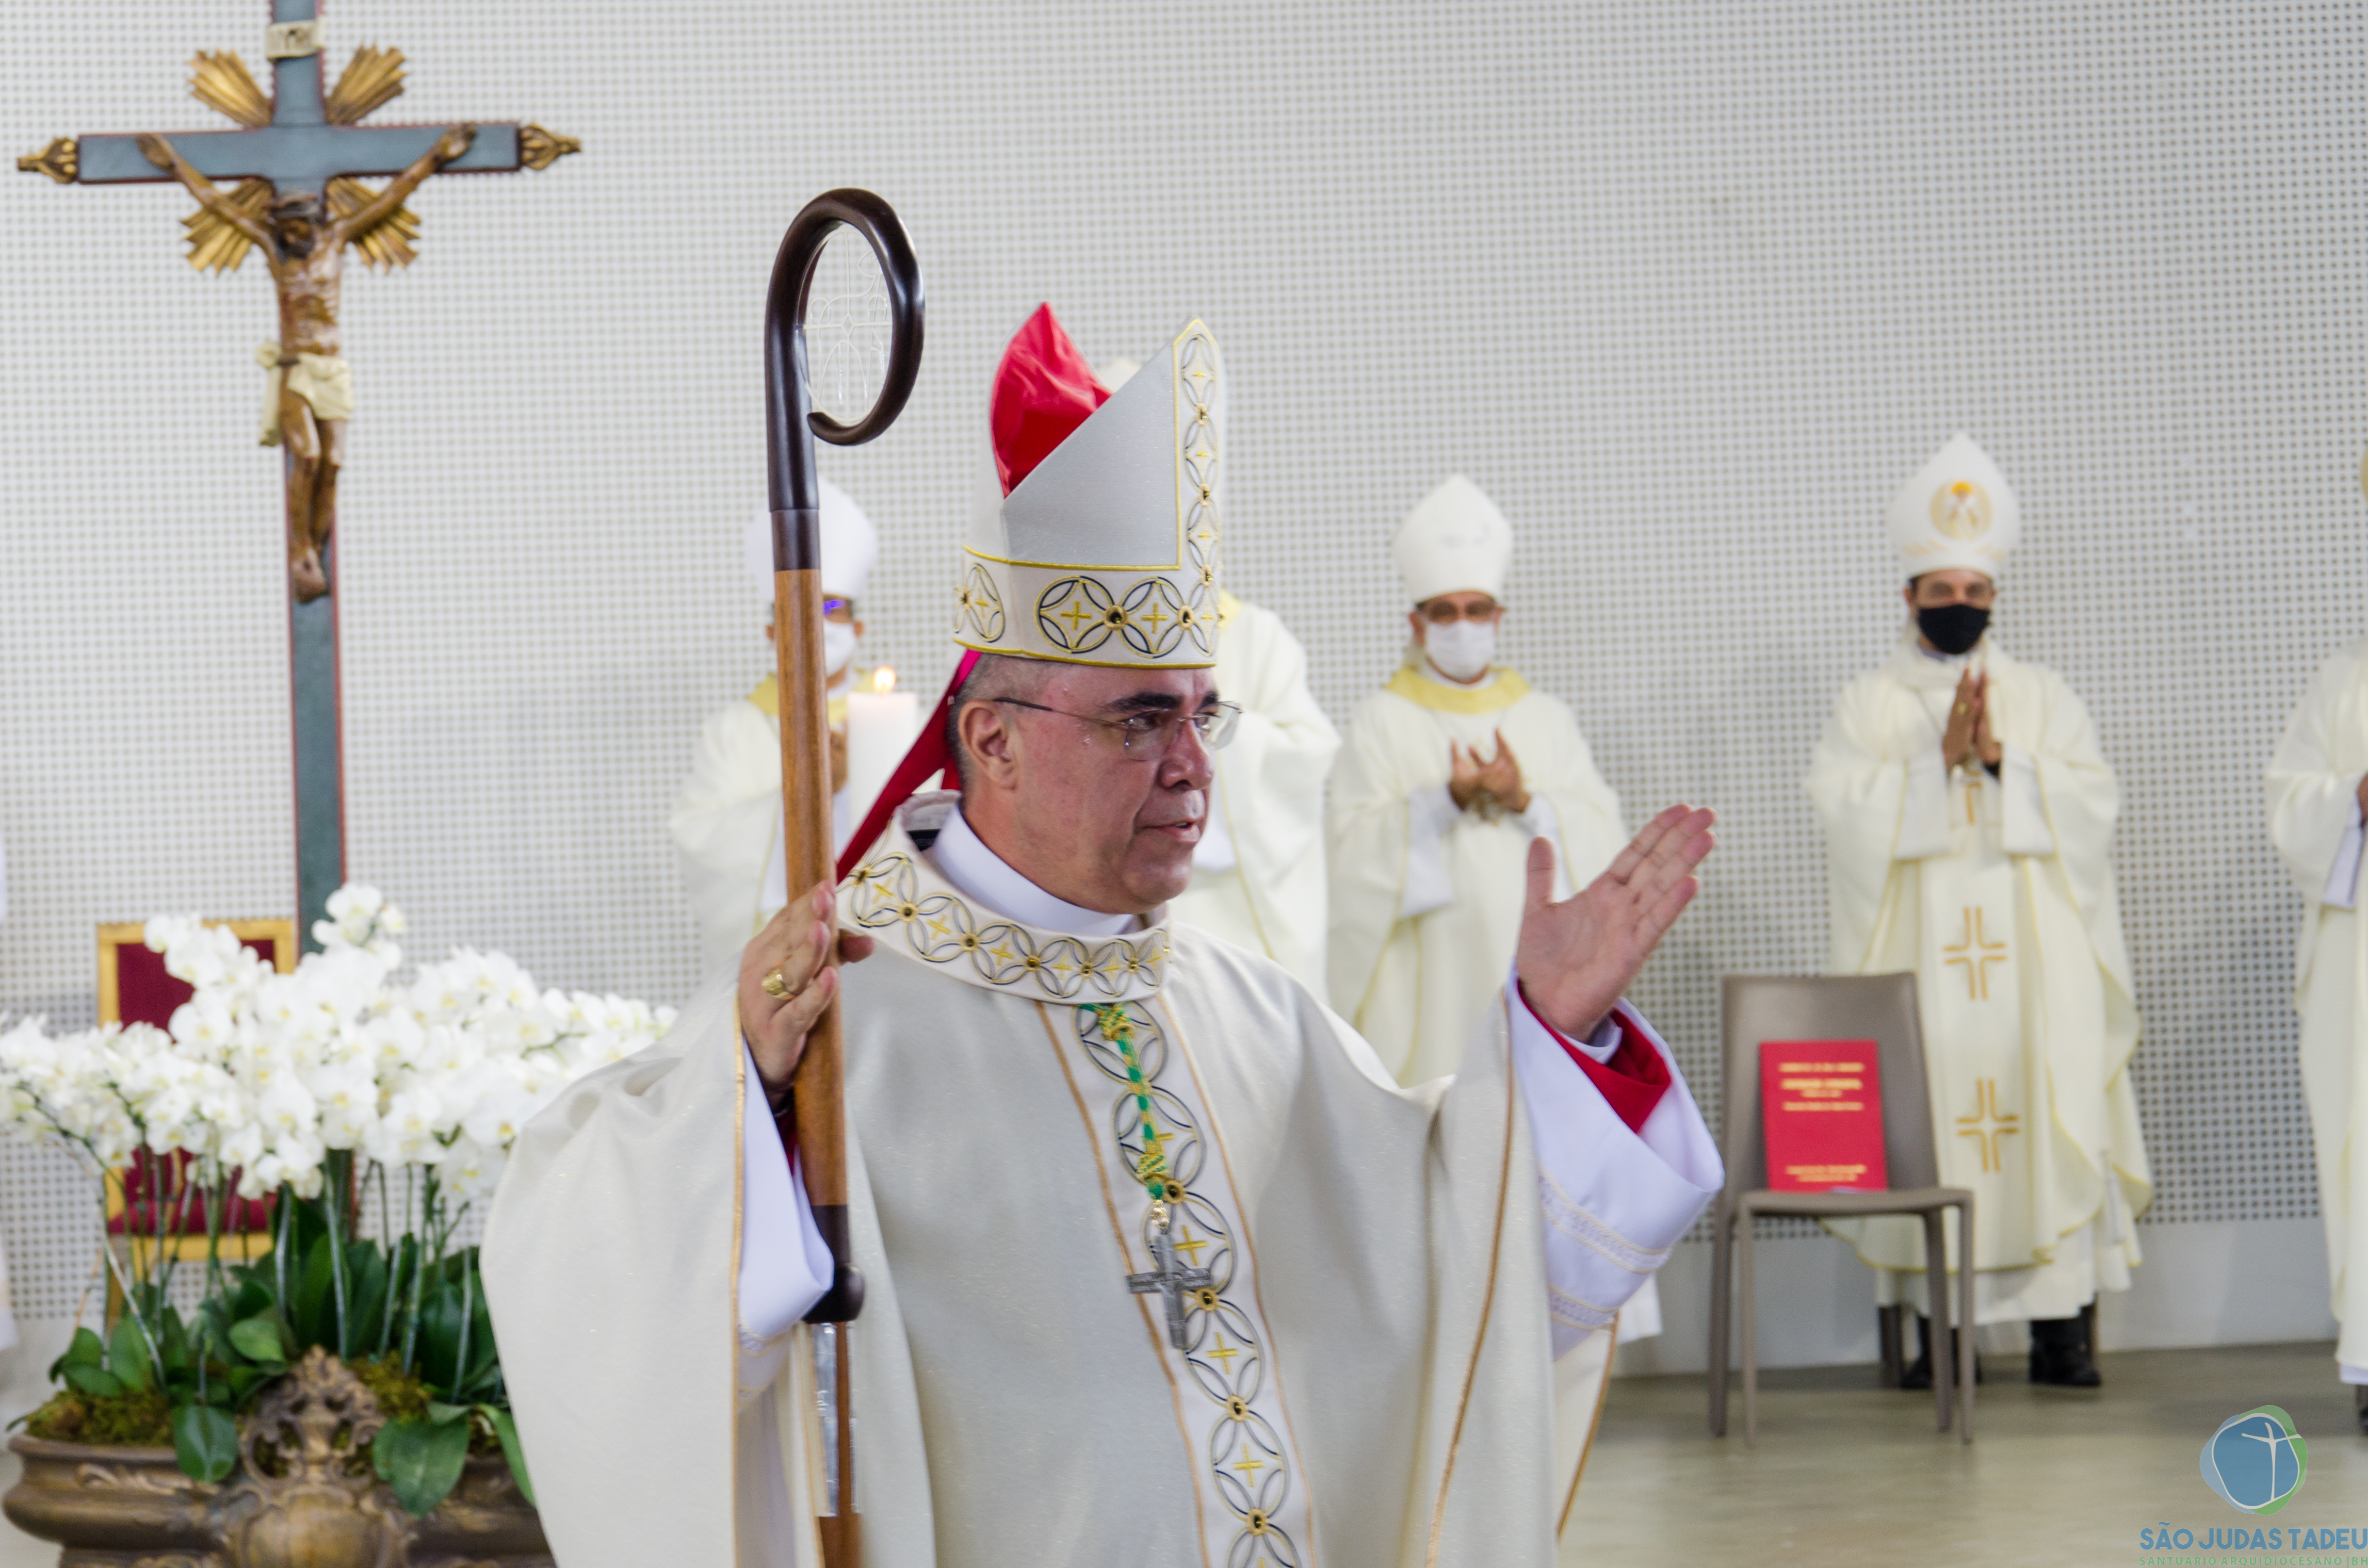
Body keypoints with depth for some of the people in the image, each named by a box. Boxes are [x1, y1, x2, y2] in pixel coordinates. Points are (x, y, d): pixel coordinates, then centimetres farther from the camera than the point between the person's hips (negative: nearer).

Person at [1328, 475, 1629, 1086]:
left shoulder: (1548, 719, 15)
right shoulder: (1381, 722, 8)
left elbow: (1604, 839, 6)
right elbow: (1354, 847, -3)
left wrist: (1525, 802, -11)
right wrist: (1446, 801, -16)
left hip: (1534, 970, 2)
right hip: (1427, 983, -2)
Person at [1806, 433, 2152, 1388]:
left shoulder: (2042, 697, 14)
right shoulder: (1870, 704, 9)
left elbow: (2093, 801, 2)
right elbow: (1846, 809, -5)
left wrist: (2001, 759, -10)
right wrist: (1938, 759, -14)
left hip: (2032, 959, 1)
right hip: (1919, 958, -1)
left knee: (2049, 1117, -6)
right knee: (1928, 1121, -6)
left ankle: (2060, 1324, -4)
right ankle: (1939, 1324, -2)